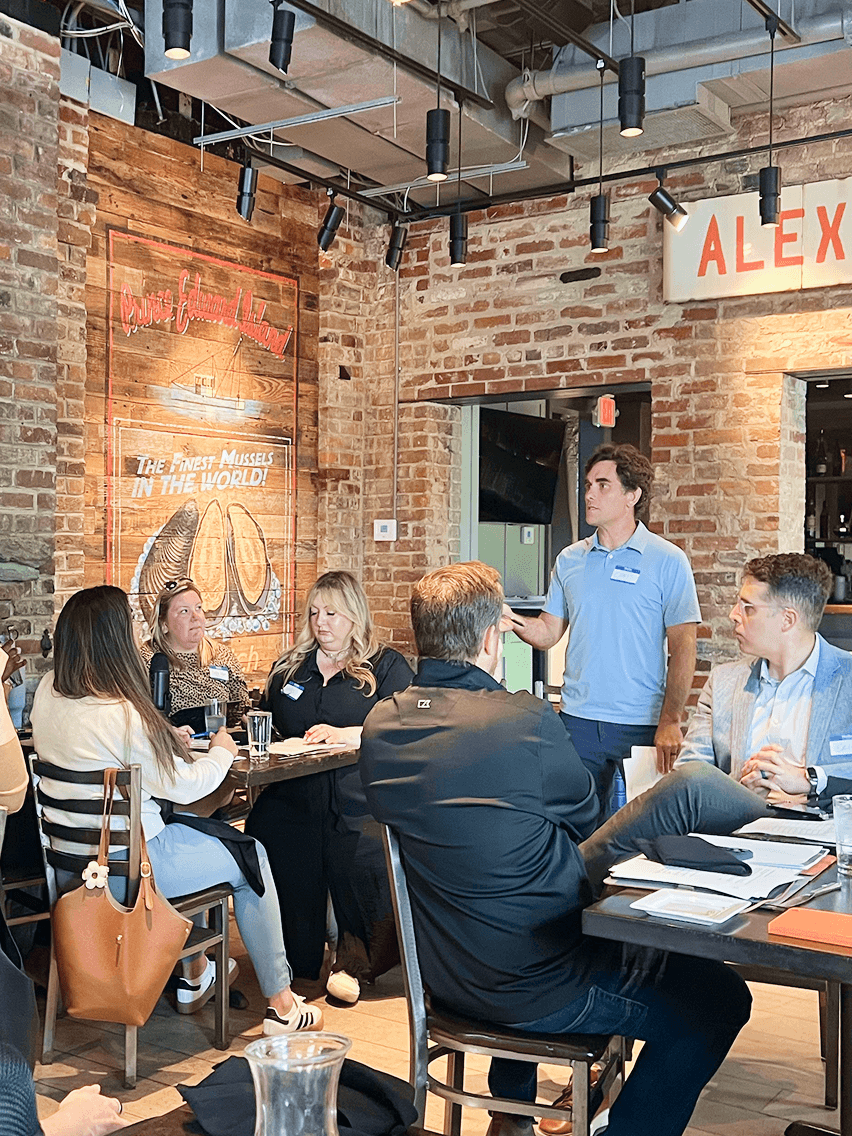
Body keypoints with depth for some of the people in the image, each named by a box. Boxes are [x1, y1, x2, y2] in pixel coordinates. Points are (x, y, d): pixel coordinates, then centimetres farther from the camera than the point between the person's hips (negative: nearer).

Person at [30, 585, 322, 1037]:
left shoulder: (48, 692, -2)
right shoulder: (121, 715, -27)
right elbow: (183, 786, -15)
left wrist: (166, 742, 16)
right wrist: (221, 753, 4)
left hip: (71, 857, 9)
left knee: (189, 832, 31)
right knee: (252, 856, 9)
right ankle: (281, 1005, 17)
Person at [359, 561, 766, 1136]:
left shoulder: (380, 726, -4)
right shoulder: (526, 720, -23)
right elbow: (586, 819, -5)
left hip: (442, 974, 7)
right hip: (535, 991, -7)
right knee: (720, 996, 8)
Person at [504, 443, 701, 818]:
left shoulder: (667, 561, -2)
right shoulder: (569, 560, 10)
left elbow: (682, 647, -6)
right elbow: (548, 633, 11)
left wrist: (670, 722, -14)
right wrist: (509, 619, -10)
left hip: (642, 724, -3)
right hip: (578, 720, 3)